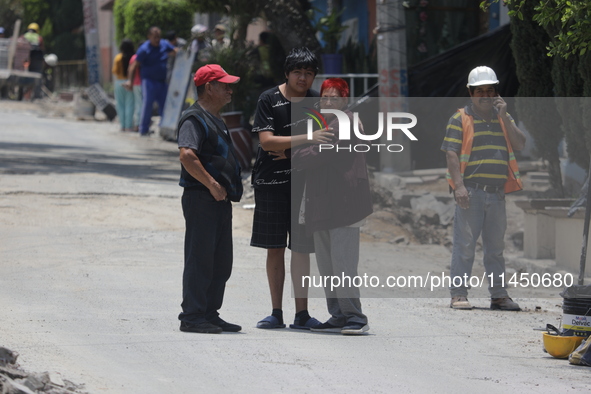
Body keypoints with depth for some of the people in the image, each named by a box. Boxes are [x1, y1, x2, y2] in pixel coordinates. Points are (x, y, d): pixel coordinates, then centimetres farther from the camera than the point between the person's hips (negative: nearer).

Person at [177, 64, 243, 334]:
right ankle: (192, 316, -4)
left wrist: (231, 188, 18)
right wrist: (212, 185, -23)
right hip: (201, 199, -10)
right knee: (200, 259, -8)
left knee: (221, 262, 11)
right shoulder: (194, 119, -11)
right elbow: (187, 155, -25)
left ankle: (210, 313, 18)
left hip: (220, 200, 10)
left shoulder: (215, 119, 21)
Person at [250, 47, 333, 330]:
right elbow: (266, 141, -11)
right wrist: (306, 139, -23)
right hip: (271, 182, -1)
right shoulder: (269, 100, -1)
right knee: (275, 249, 4)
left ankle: (302, 313, 0)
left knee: (301, 249, -2)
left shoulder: (317, 102, 6)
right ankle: (277, 312, 11)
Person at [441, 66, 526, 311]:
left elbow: (520, 144, 3)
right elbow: (451, 154, -7)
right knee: (465, 243, -5)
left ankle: (499, 295, 15)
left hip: (497, 192, 5)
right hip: (471, 191, -5)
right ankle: (459, 294, -2)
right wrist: (459, 185, -17)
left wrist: (504, 118, -6)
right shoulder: (460, 119, 0)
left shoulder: (503, 118, 16)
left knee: (496, 246, 10)